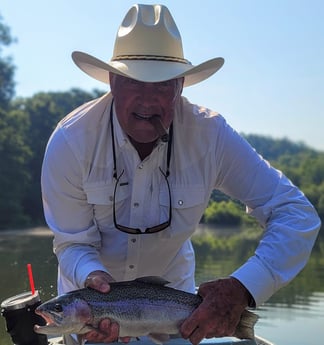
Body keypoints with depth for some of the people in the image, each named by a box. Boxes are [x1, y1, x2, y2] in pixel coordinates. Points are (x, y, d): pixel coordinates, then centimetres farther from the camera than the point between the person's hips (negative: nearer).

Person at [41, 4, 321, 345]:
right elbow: (73, 244, -19)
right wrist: (94, 277, -43)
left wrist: (243, 289, -41)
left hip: (171, 285, 1)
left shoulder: (209, 135, -27)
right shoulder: (70, 141, -27)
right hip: (93, 286, 0)